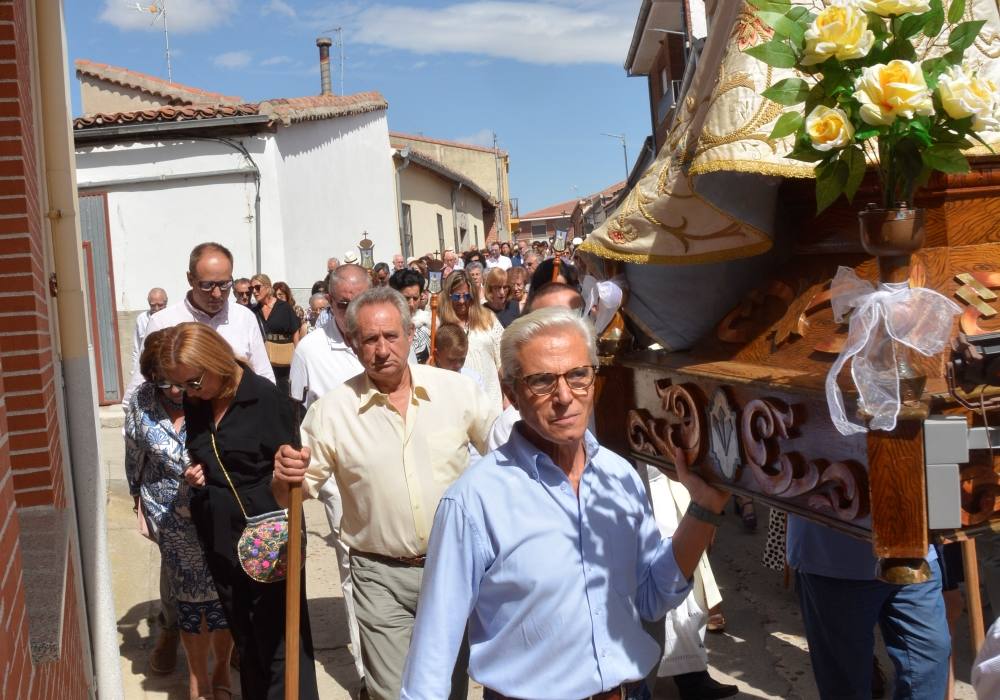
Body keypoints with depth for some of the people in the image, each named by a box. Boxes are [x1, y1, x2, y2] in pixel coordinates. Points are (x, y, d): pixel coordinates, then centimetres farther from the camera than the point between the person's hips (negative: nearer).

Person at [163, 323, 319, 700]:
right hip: (221, 544, 6)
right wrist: (195, 476, -3)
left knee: (280, 644, 2)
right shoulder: (195, 406, 4)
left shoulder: (267, 398, -13)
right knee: (246, 642, 19)